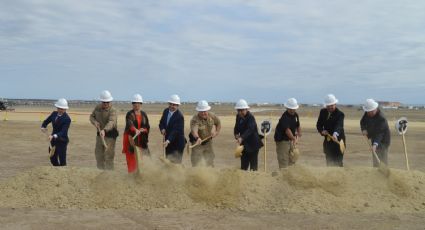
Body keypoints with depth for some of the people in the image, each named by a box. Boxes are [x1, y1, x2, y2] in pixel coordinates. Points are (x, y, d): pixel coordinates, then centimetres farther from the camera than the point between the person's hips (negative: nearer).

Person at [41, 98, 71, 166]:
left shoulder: (67, 119, -20)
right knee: (53, 159, 15)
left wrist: (53, 136, -43)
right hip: (53, 140, 7)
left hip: (62, 141, -7)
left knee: (62, 161, -3)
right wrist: (43, 127, -13)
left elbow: (63, 132, -27)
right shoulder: (54, 114, 1)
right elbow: (46, 121, 10)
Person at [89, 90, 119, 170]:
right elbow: (92, 116, 14)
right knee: (98, 154, 13)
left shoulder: (112, 110, -18)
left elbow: (111, 122, -34)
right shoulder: (97, 107, 3)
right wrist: (95, 122, -10)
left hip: (110, 134, -6)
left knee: (109, 154, -9)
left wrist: (104, 130, -51)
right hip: (100, 134, 7)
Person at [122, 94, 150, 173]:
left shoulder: (144, 114, 9)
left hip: (141, 139, 3)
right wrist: (135, 130, -43)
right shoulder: (129, 114, -5)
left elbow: (148, 127, 10)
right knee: (132, 157, -5)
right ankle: (132, 173, 2)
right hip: (131, 138, -3)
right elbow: (130, 124, -24)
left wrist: (143, 130, -12)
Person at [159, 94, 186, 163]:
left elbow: (175, 131, -26)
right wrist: (162, 129, -12)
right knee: (168, 161, 13)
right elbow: (161, 123, 11)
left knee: (176, 162, -5)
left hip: (177, 143, -7)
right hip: (168, 141, 7)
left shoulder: (179, 116, -21)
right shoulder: (166, 111, 2)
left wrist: (168, 141, -37)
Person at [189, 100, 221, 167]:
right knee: (196, 162, -7)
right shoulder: (195, 119, -30)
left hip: (208, 142, 5)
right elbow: (194, 130, -48)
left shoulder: (212, 116, -12)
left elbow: (218, 123, 9)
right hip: (197, 142, -5)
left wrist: (216, 132, -4)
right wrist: (197, 138, -67)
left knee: (210, 162, 16)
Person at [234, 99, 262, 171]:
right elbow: (236, 128, 9)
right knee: (243, 165, 11)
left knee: (253, 166, -1)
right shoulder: (238, 116, 4)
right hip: (244, 144, 6)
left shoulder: (250, 117, -19)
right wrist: (236, 134, -14)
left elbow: (250, 129, -33)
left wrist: (242, 138, -47)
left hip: (253, 144, -6)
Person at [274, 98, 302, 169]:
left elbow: (298, 126, 21)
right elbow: (287, 130, -35)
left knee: (292, 160, 14)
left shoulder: (295, 115, 5)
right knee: (283, 160, -11)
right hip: (282, 140, -8)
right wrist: (294, 139, -44)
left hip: (290, 140, 8)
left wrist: (298, 134, 7)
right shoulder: (284, 117, -23)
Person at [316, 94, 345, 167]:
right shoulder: (322, 112, 2)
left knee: (338, 162, -8)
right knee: (329, 162, 12)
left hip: (338, 140, -6)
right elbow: (318, 125, 7)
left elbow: (339, 125, -33)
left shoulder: (340, 114, -16)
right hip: (327, 141, 6)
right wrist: (322, 131, -15)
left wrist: (335, 134, -52)